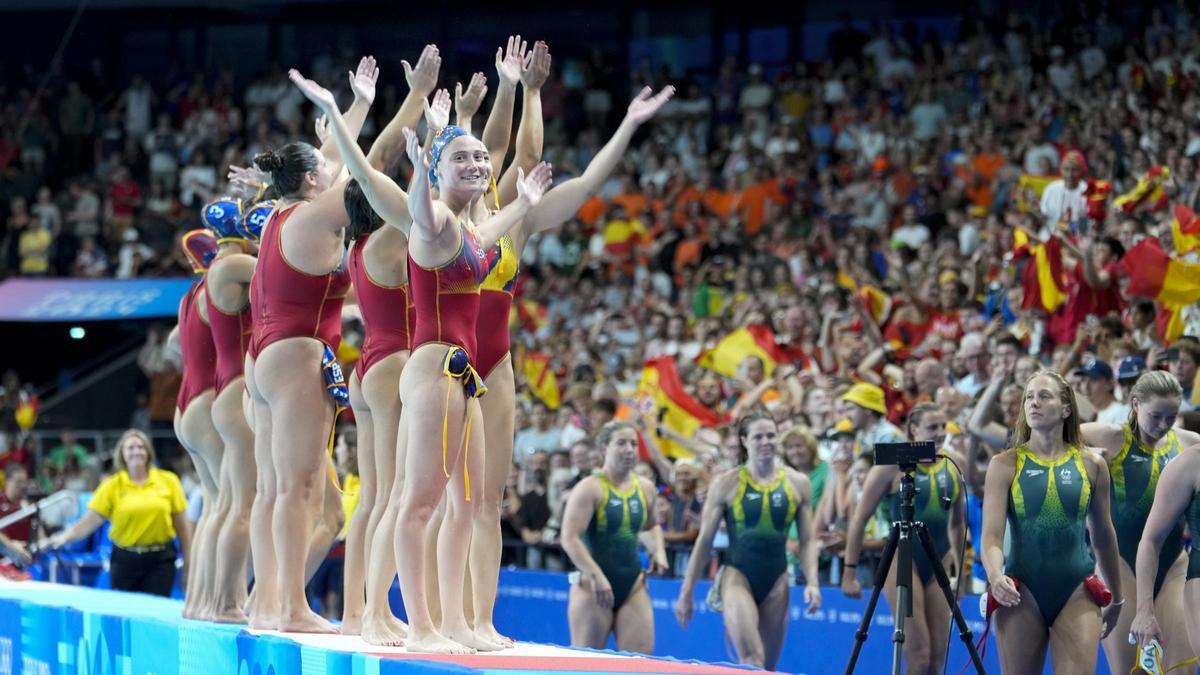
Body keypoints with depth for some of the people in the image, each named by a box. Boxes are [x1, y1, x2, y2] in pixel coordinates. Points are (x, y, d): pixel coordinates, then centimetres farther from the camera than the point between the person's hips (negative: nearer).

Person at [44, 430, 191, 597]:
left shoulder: (168, 481, 1)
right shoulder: (112, 486, -1)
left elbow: (182, 525, 5)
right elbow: (89, 521, -7)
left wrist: (188, 563, 4)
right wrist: (65, 537, -24)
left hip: (160, 559, 0)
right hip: (124, 559, 0)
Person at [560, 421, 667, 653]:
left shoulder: (645, 488, 9)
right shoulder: (590, 488, -11)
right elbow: (570, 538, -19)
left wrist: (658, 550, 8)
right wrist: (597, 576, -26)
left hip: (633, 585, 5)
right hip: (593, 585, -5)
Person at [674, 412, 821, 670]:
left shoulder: (797, 483, 6)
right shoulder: (727, 484, -1)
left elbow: (808, 540, 10)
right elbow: (704, 541, 3)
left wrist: (812, 583, -5)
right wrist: (686, 593, 3)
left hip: (776, 582, 3)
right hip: (738, 577, -3)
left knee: (767, 668, 6)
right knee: (752, 661, -21)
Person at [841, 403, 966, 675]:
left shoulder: (955, 463, 5)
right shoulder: (893, 464, -9)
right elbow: (860, 518, -5)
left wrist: (958, 564, 19)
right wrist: (850, 571, -7)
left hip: (939, 561, 5)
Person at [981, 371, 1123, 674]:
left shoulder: (1091, 464, 5)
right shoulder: (1005, 465, 0)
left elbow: (1103, 535, 16)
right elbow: (992, 534, -9)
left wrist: (1116, 598, 24)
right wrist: (995, 577, -29)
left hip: (1077, 592, 1)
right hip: (1021, 592, 0)